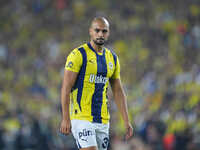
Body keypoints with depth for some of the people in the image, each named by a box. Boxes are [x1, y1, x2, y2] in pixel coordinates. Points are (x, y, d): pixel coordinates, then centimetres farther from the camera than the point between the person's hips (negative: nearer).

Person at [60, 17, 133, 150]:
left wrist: (127, 121, 10)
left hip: (103, 119, 6)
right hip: (82, 118, -6)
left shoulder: (112, 58, 13)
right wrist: (65, 118, -17)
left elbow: (118, 91, 16)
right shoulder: (78, 55, -7)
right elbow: (66, 88, -10)